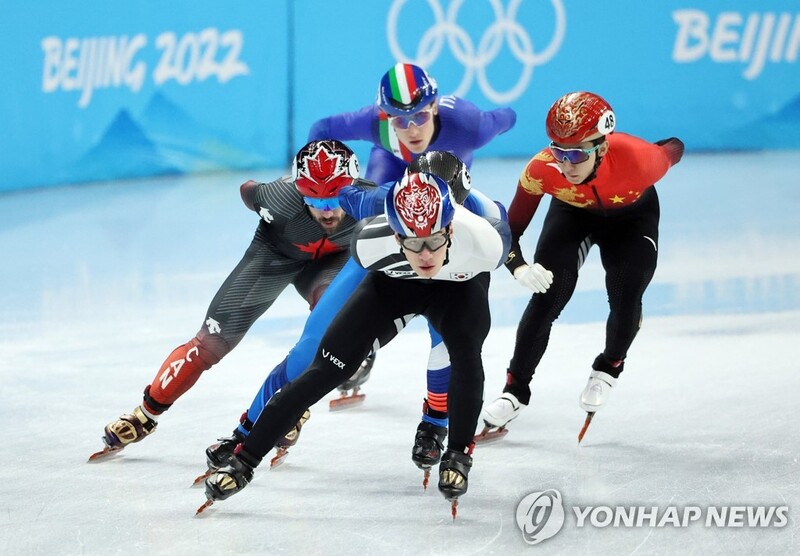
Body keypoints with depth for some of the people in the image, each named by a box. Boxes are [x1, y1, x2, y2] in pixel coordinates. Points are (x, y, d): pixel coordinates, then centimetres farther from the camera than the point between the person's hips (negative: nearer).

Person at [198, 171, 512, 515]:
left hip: (460, 284, 0)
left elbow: (498, 219, -14)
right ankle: (243, 461, -1)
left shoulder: (484, 239, -40)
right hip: (392, 281, 0)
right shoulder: (370, 243, -38)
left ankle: (457, 457, -5)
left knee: (466, 356, -28)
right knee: (327, 369, -7)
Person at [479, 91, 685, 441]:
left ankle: (609, 368, 18)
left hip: (632, 215, -1)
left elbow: (674, 150, -17)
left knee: (626, 299, -16)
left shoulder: (636, 159, -42)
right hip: (572, 213, 1)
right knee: (546, 298, -12)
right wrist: (519, 268, -43)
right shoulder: (541, 170, -36)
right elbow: (511, 228, -26)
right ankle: (515, 392, 4)